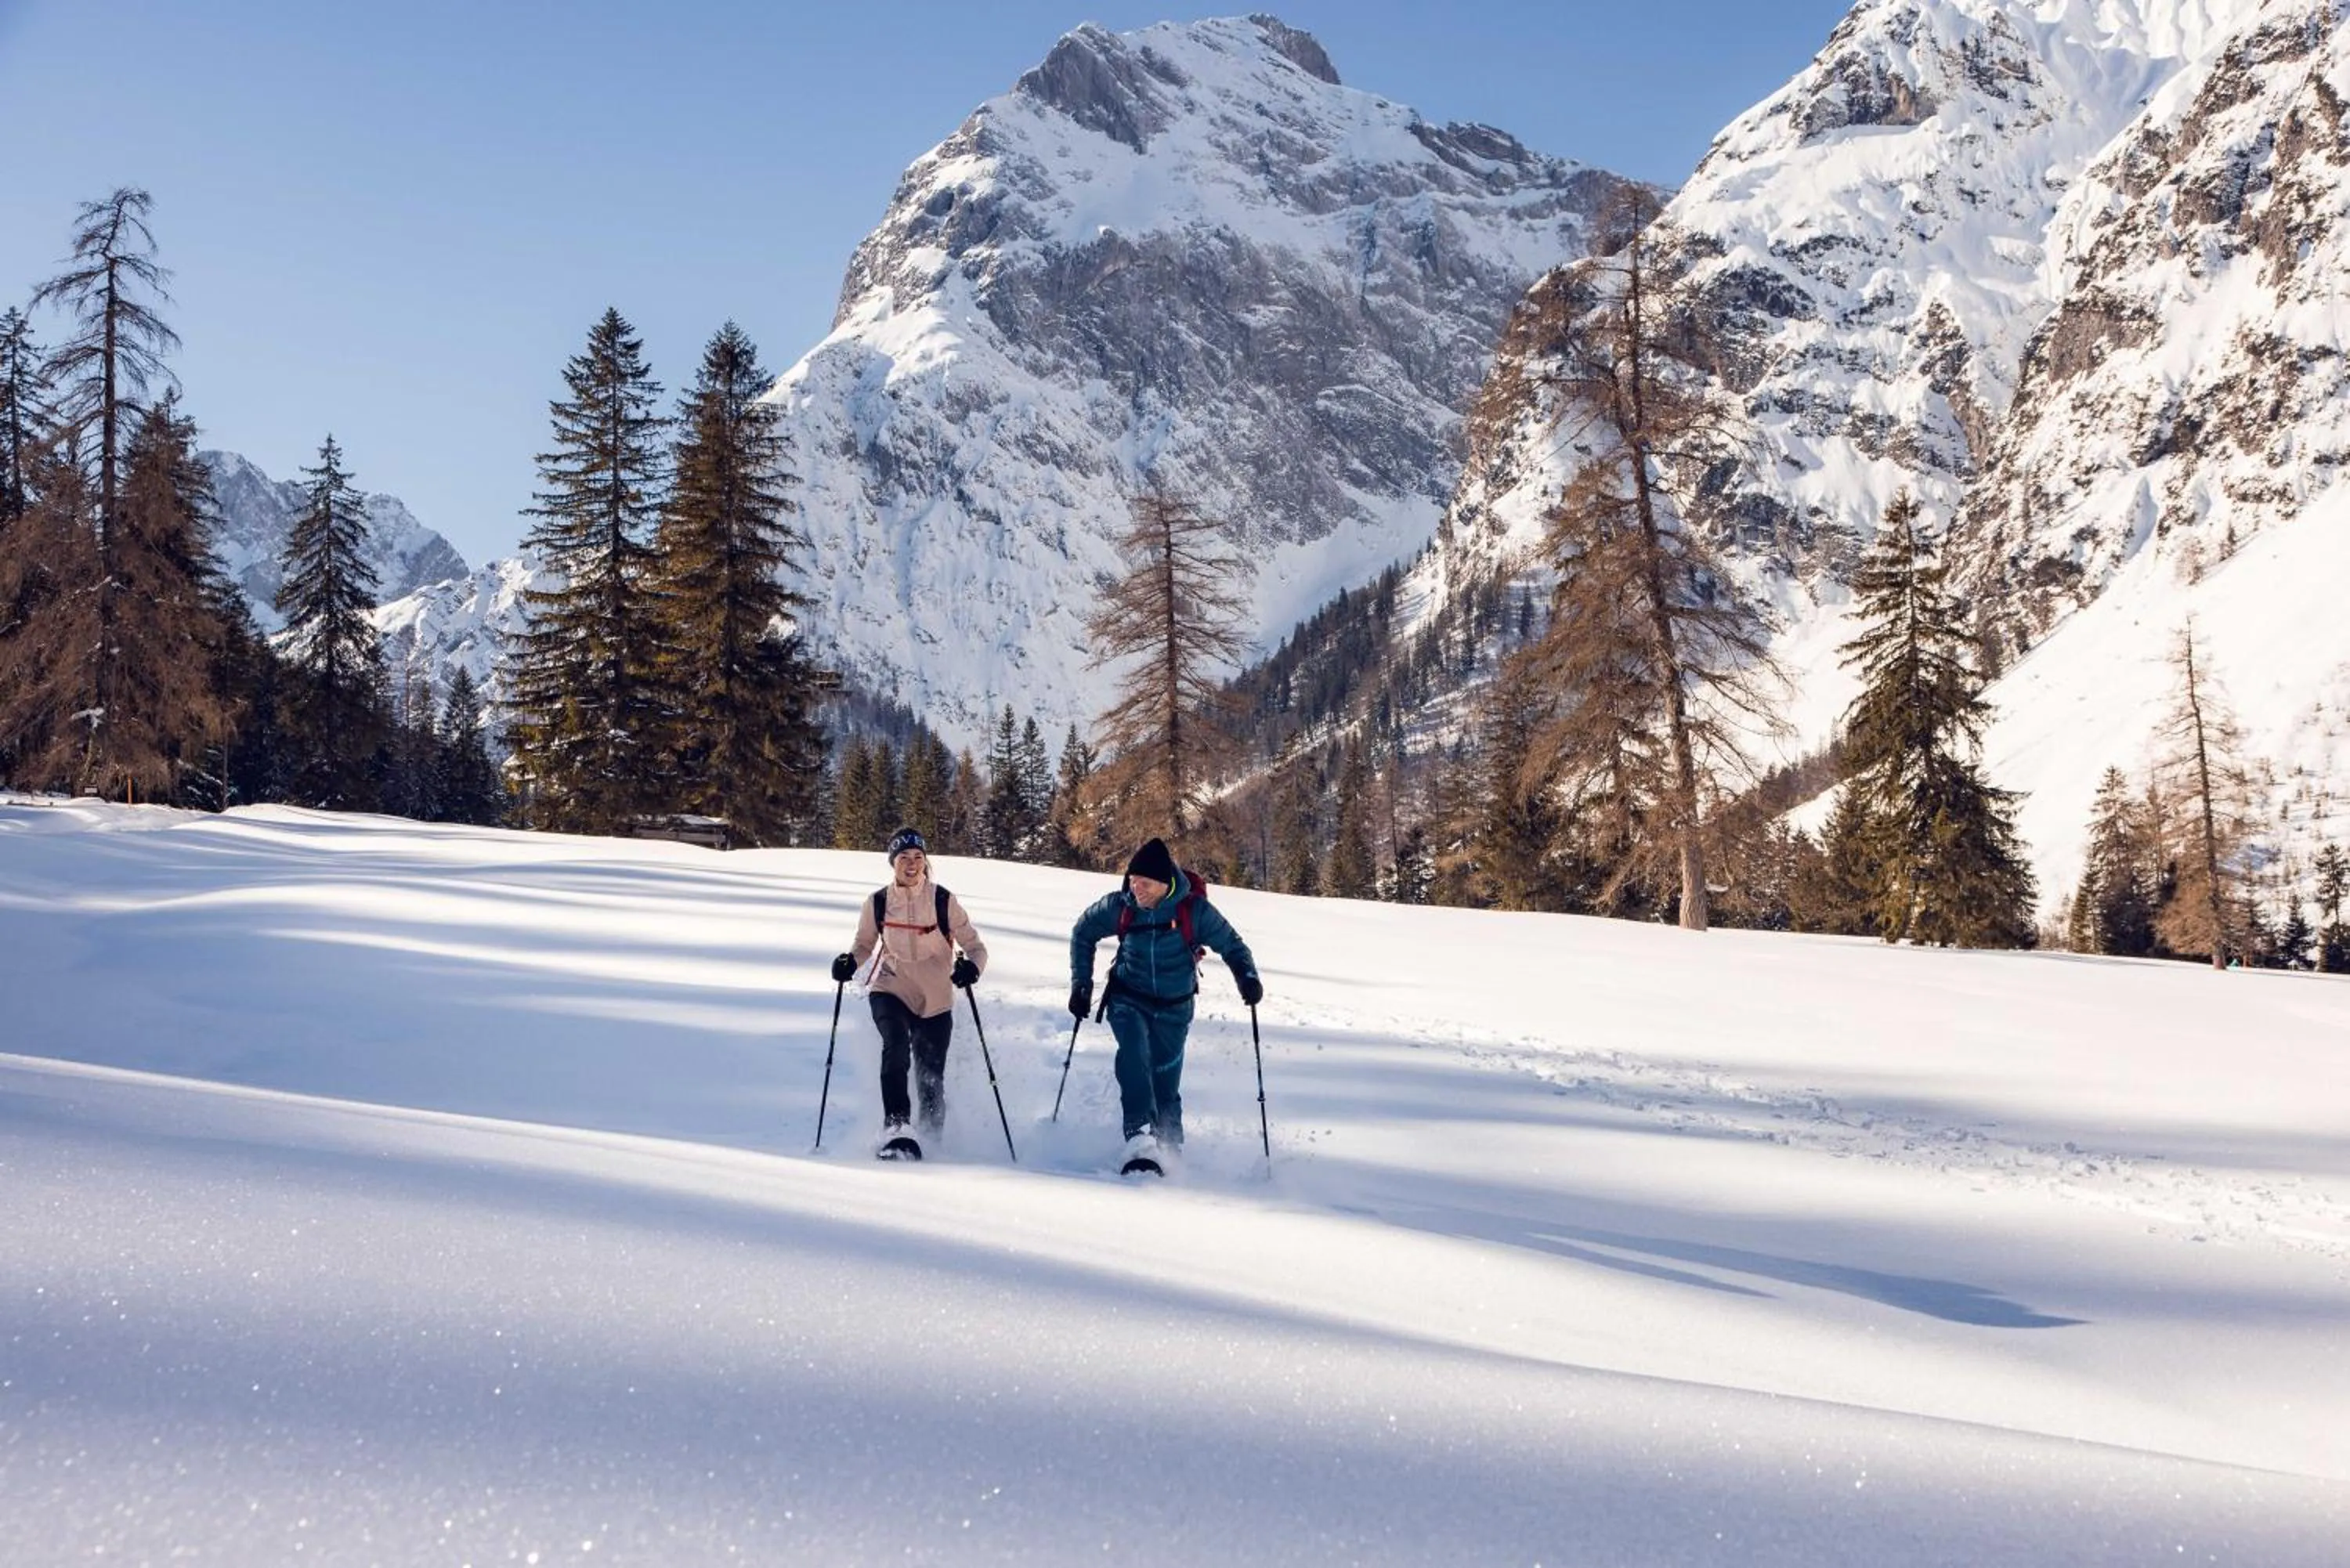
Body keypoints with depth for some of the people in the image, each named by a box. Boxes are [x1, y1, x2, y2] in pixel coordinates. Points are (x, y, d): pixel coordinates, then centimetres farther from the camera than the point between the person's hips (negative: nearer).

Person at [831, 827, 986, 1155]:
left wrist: (971, 967, -30)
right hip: (890, 991, 0)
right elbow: (865, 944, 11)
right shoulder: (876, 904, -5)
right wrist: (849, 962, -11)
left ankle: (932, 1140, 26)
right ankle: (894, 1127, -28)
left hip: (935, 1001, 0)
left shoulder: (944, 901, -11)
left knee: (930, 1080, 3)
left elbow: (976, 947, -8)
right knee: (896, 1048, -29)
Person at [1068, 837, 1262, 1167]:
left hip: (1173, 1008, 0)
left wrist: (1247, 977, -20)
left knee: (1165, 1083, 2)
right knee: (1134, 1052, -28)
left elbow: (1231, 945, -3)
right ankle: (1140, 1137, -37)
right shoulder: (1120, 907, -12)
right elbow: (1083, 934, 7)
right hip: (1128, 1000, 0)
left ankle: (1169, 1148, 26)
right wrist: (1081, 984, 4)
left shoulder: (1194, 909, -16)